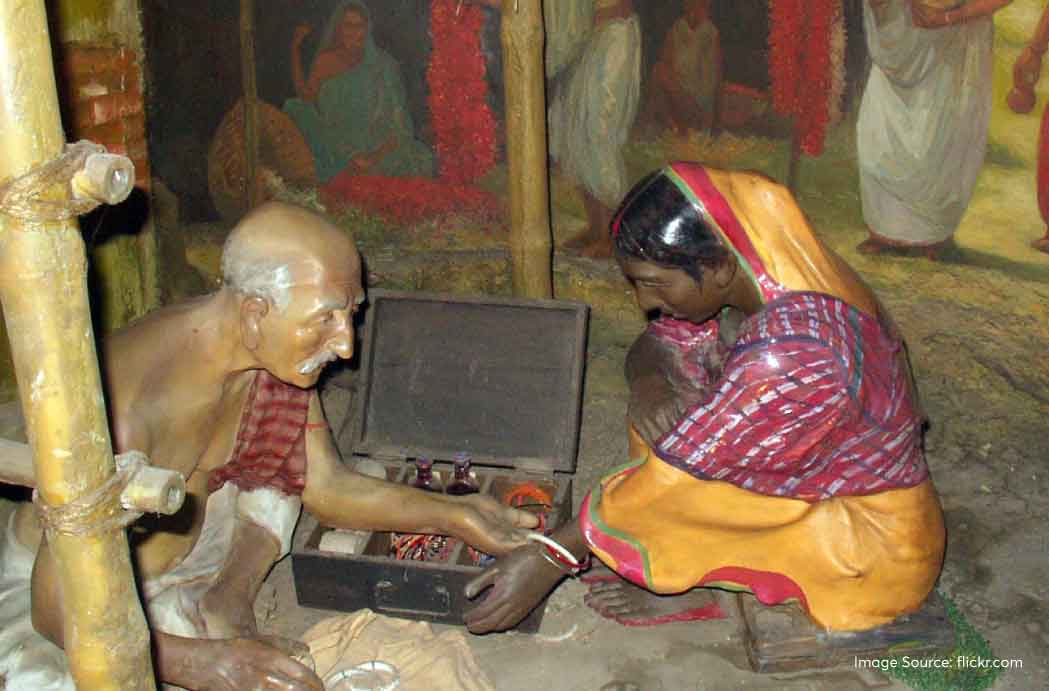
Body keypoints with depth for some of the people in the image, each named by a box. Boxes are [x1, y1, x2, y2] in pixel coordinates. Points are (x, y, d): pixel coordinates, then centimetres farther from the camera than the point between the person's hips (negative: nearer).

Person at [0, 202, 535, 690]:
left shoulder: (280, 350, -15)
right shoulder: (129, 406, -36)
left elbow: (325, 485, -5)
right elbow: (59, 604, -31)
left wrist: (451, 515, -14)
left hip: (184, 554, 7)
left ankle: (230, 593, -3)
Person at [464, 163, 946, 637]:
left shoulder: (792, 355, -35)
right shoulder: (767, 275, -10)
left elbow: (681, 469, -31)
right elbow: (660, 341, 2)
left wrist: (550, 559, -26)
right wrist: (647, 381, -23)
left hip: (876, 548, -8)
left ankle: (696, 587, 0)